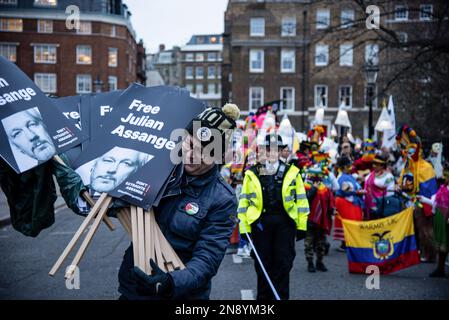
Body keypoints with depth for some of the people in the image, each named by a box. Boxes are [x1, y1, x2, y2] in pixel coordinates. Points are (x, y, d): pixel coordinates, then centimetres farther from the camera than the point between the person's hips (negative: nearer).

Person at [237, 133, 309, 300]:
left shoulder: (292, 172, 8)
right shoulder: (252, 174, 7)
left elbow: (301, 200, 10)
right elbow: (244, 202, 7)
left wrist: (302, 225, 5)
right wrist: (244, 227, 0)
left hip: (285, 222, 0)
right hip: (260, 222, 0)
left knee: (283, 263, 1)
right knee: (263, 264, 7)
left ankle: (281, 296, 12)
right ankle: (264, 296, 20)